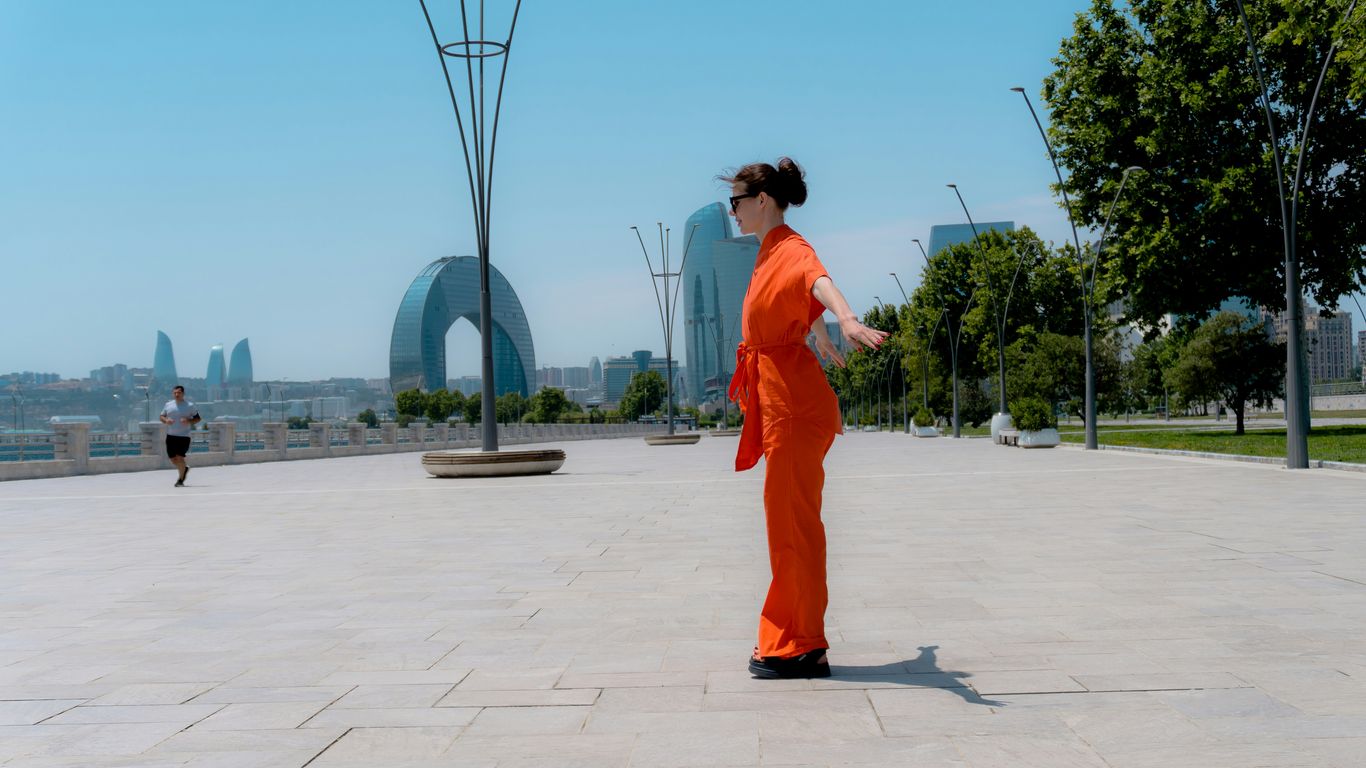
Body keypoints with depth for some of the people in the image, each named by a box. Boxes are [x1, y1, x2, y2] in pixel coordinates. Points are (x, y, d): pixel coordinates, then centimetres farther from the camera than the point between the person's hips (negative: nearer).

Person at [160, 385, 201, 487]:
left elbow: (197, 418, 4)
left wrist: (189, 421, -15)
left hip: (184, 436, -4)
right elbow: (161, 416, 17)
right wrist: (166, 420, -6)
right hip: (171, 436, 4)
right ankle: (185, 468, 36)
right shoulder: (168, 405, 9)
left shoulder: (190, 406, 0)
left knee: (179, 457, -12)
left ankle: (180, 480, 3)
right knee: (172, 459, 6)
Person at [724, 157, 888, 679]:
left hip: (794, 400, -10)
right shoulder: (770, 254, 16)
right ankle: (789, 640, 24)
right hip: (778, 396, 10)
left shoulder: (790, 250, -13)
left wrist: (848, 320, -58)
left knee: (793, 521, -5)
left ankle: (802, 648, 2)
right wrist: (821, 341, 53)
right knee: (788, 520, 14)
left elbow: (817, 282, -37)